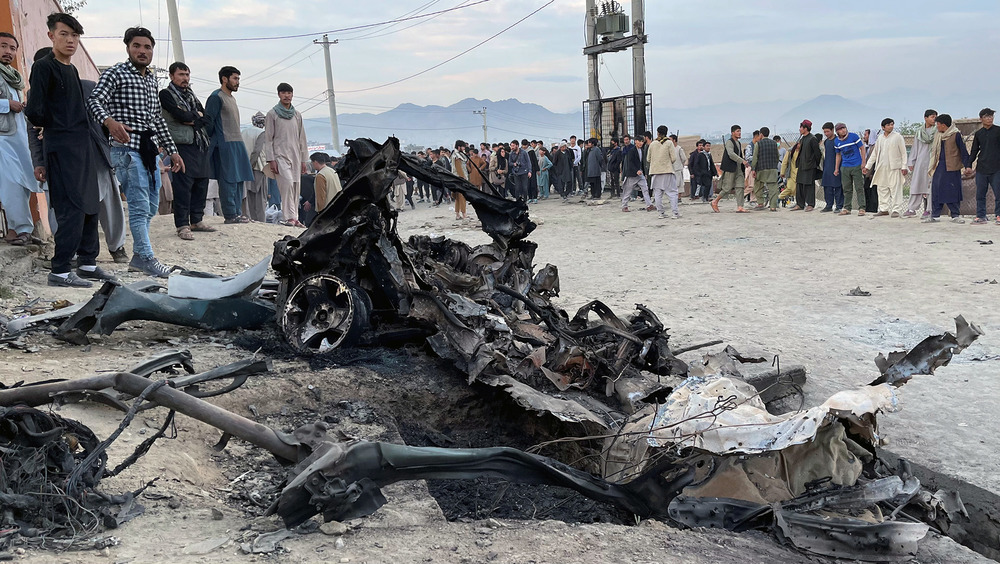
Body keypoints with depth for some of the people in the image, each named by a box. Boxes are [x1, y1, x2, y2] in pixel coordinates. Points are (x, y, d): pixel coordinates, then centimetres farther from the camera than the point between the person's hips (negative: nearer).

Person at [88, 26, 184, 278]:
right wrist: (109, 121, -38)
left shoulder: (151, 79, 20)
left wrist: (172, 150, 21)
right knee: (140, 205, -10)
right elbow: (95, 101, -17)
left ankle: (139, 257, 20)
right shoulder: (115, 73, -3)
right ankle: (146, 257, -3)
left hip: (149, 149, 8)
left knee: (150, 206, 11)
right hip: (127, 148, -8)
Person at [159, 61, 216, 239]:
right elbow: (180, 115, -15)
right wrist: (197, 115, 2)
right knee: (183, 186, -10)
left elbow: (207, 120, 11)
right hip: (183, 145, -7)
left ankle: (196, 221, 19)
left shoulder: (191, 95, 22)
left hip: (200, 145, 7)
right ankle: (182, 225, -8)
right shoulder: (166, 94, 1)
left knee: (201, 184, 8)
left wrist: (191, 119, -6)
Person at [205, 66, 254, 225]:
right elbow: (209, 122, -11)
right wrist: (209, 144, -16)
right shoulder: (216, 97, -6)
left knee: (239, 179, 8)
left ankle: (237, 213, 11)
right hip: (225, 144, -9)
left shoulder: (232, 98, 21)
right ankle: (230, 215, -8)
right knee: (228, 180, -9)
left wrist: (240, 143, 18)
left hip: (237, 144, 9)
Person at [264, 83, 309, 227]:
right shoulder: (272, 114, 3)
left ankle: (294, 218, 6)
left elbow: (302, 138, 18)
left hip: (295, 156, 5)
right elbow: (268, 139, -1)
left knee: (295, 188, 2)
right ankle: (290, 217, -22)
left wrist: (304, 160, 12)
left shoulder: (297, 115, 16)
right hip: (280, 155, -5)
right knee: (287, 183, -21)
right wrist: (271, 160, -9)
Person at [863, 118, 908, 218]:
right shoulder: (880, 138, 14)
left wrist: (904, 167, -9)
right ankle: (884, 209, 14)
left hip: (894, 168, -5)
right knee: (882, 189, 7)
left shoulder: (897, 137, 0)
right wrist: (867, 166, 17)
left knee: (895, 189, -7)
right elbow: (874, 153, 21)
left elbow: (903, 153, -2)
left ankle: (896, 210, -7)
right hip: (881, 167, 5)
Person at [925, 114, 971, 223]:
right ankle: (935, 215, 6)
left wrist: (967, 166, -12)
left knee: (953, 192, -2)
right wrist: (932, 168, 18)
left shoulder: (956, 135, -4)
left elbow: (963, 151, -5)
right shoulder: (937, 135, 13)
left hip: (952, 168, -5)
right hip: (939, 167, 5)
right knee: (936, 191, 2)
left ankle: (955, 216, 4)